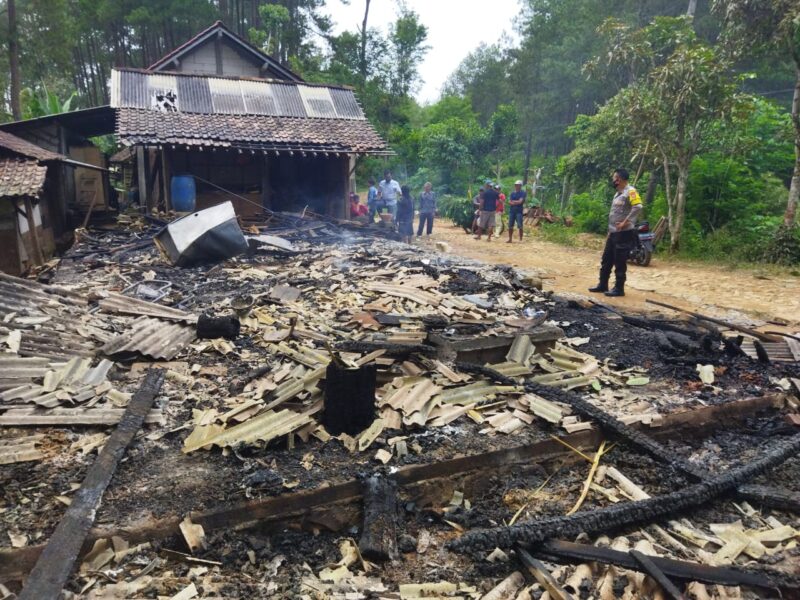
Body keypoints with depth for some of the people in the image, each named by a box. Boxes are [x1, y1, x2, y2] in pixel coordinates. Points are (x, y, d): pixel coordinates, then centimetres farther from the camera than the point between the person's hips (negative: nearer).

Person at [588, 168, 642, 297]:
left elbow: (638, 207, -27)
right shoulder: (618, 193, 18)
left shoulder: (630, 191, -13)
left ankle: (619, 288, 4)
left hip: (624, 233, -10)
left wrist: (625, 222, -24)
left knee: (620, 262, -4)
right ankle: (602, 285, 23)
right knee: (606, 260, 14)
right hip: (614, 233, 10)